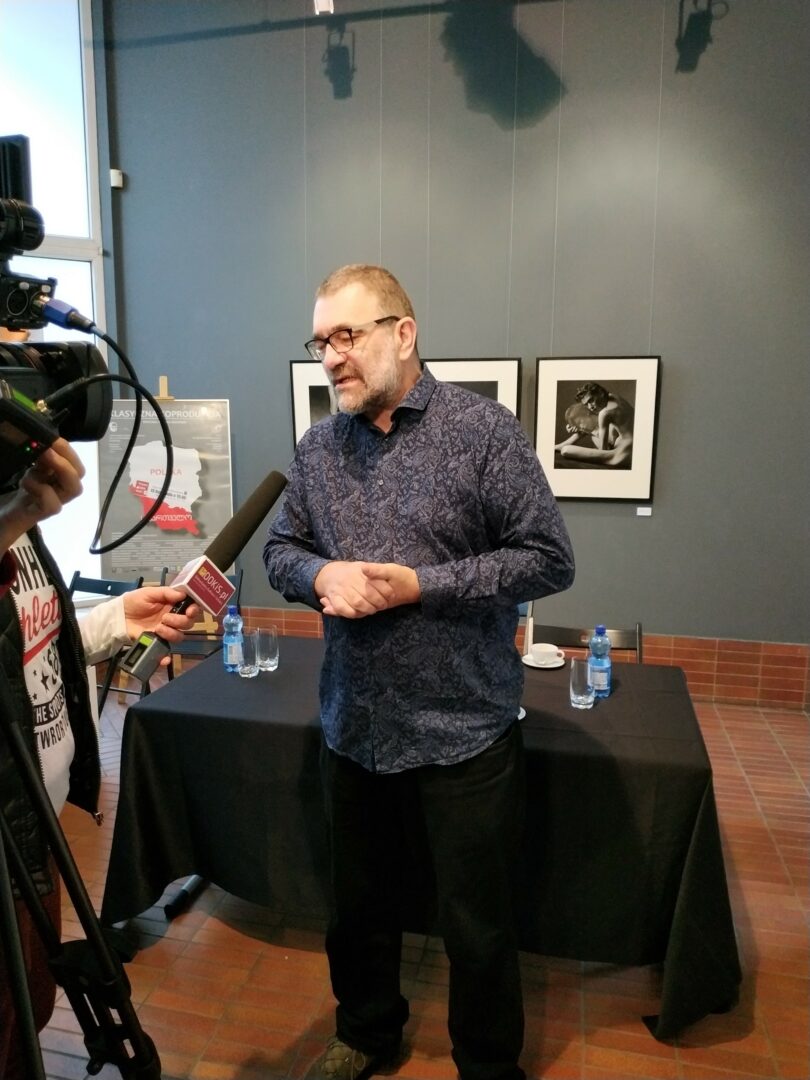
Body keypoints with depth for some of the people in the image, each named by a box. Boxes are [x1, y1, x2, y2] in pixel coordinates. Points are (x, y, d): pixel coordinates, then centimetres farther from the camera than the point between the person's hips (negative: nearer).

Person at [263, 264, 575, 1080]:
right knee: (357, 905, 24)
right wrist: (320, 575, -14)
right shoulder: (317, 448, 4)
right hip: (352, 729, 5)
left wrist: (419, 584, -19)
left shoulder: (484, 430, -11)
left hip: (464, 734, -4)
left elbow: (548, 560, -12)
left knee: (477, 927, 13)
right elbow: (281, 550, 10)